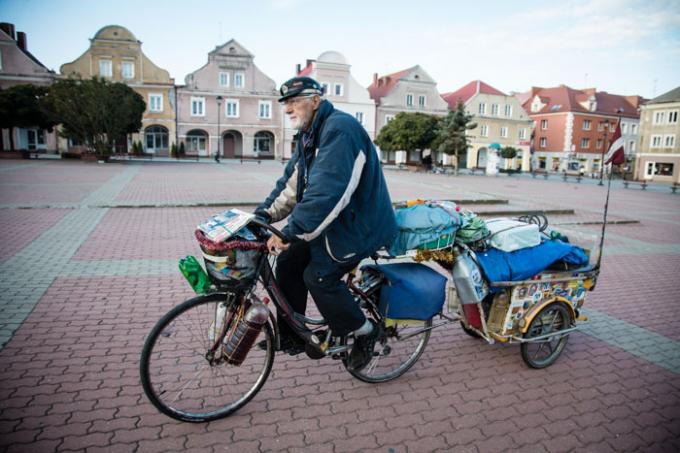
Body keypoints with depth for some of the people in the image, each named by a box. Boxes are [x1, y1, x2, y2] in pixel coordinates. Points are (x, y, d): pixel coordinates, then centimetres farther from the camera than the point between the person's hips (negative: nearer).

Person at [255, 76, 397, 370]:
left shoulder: (339, 129, -23)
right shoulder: (309, 135, 10)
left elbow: (327, 192, -34)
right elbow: (290, 183, 11)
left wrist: (289, 232, -32)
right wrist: (263, 214, -1)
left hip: (358, 225, -9)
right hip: (333, 221, 9)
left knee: (319, 277, -16)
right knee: (288, 261, 3)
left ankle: (364, 333, 8)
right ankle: (290, 335, 19)